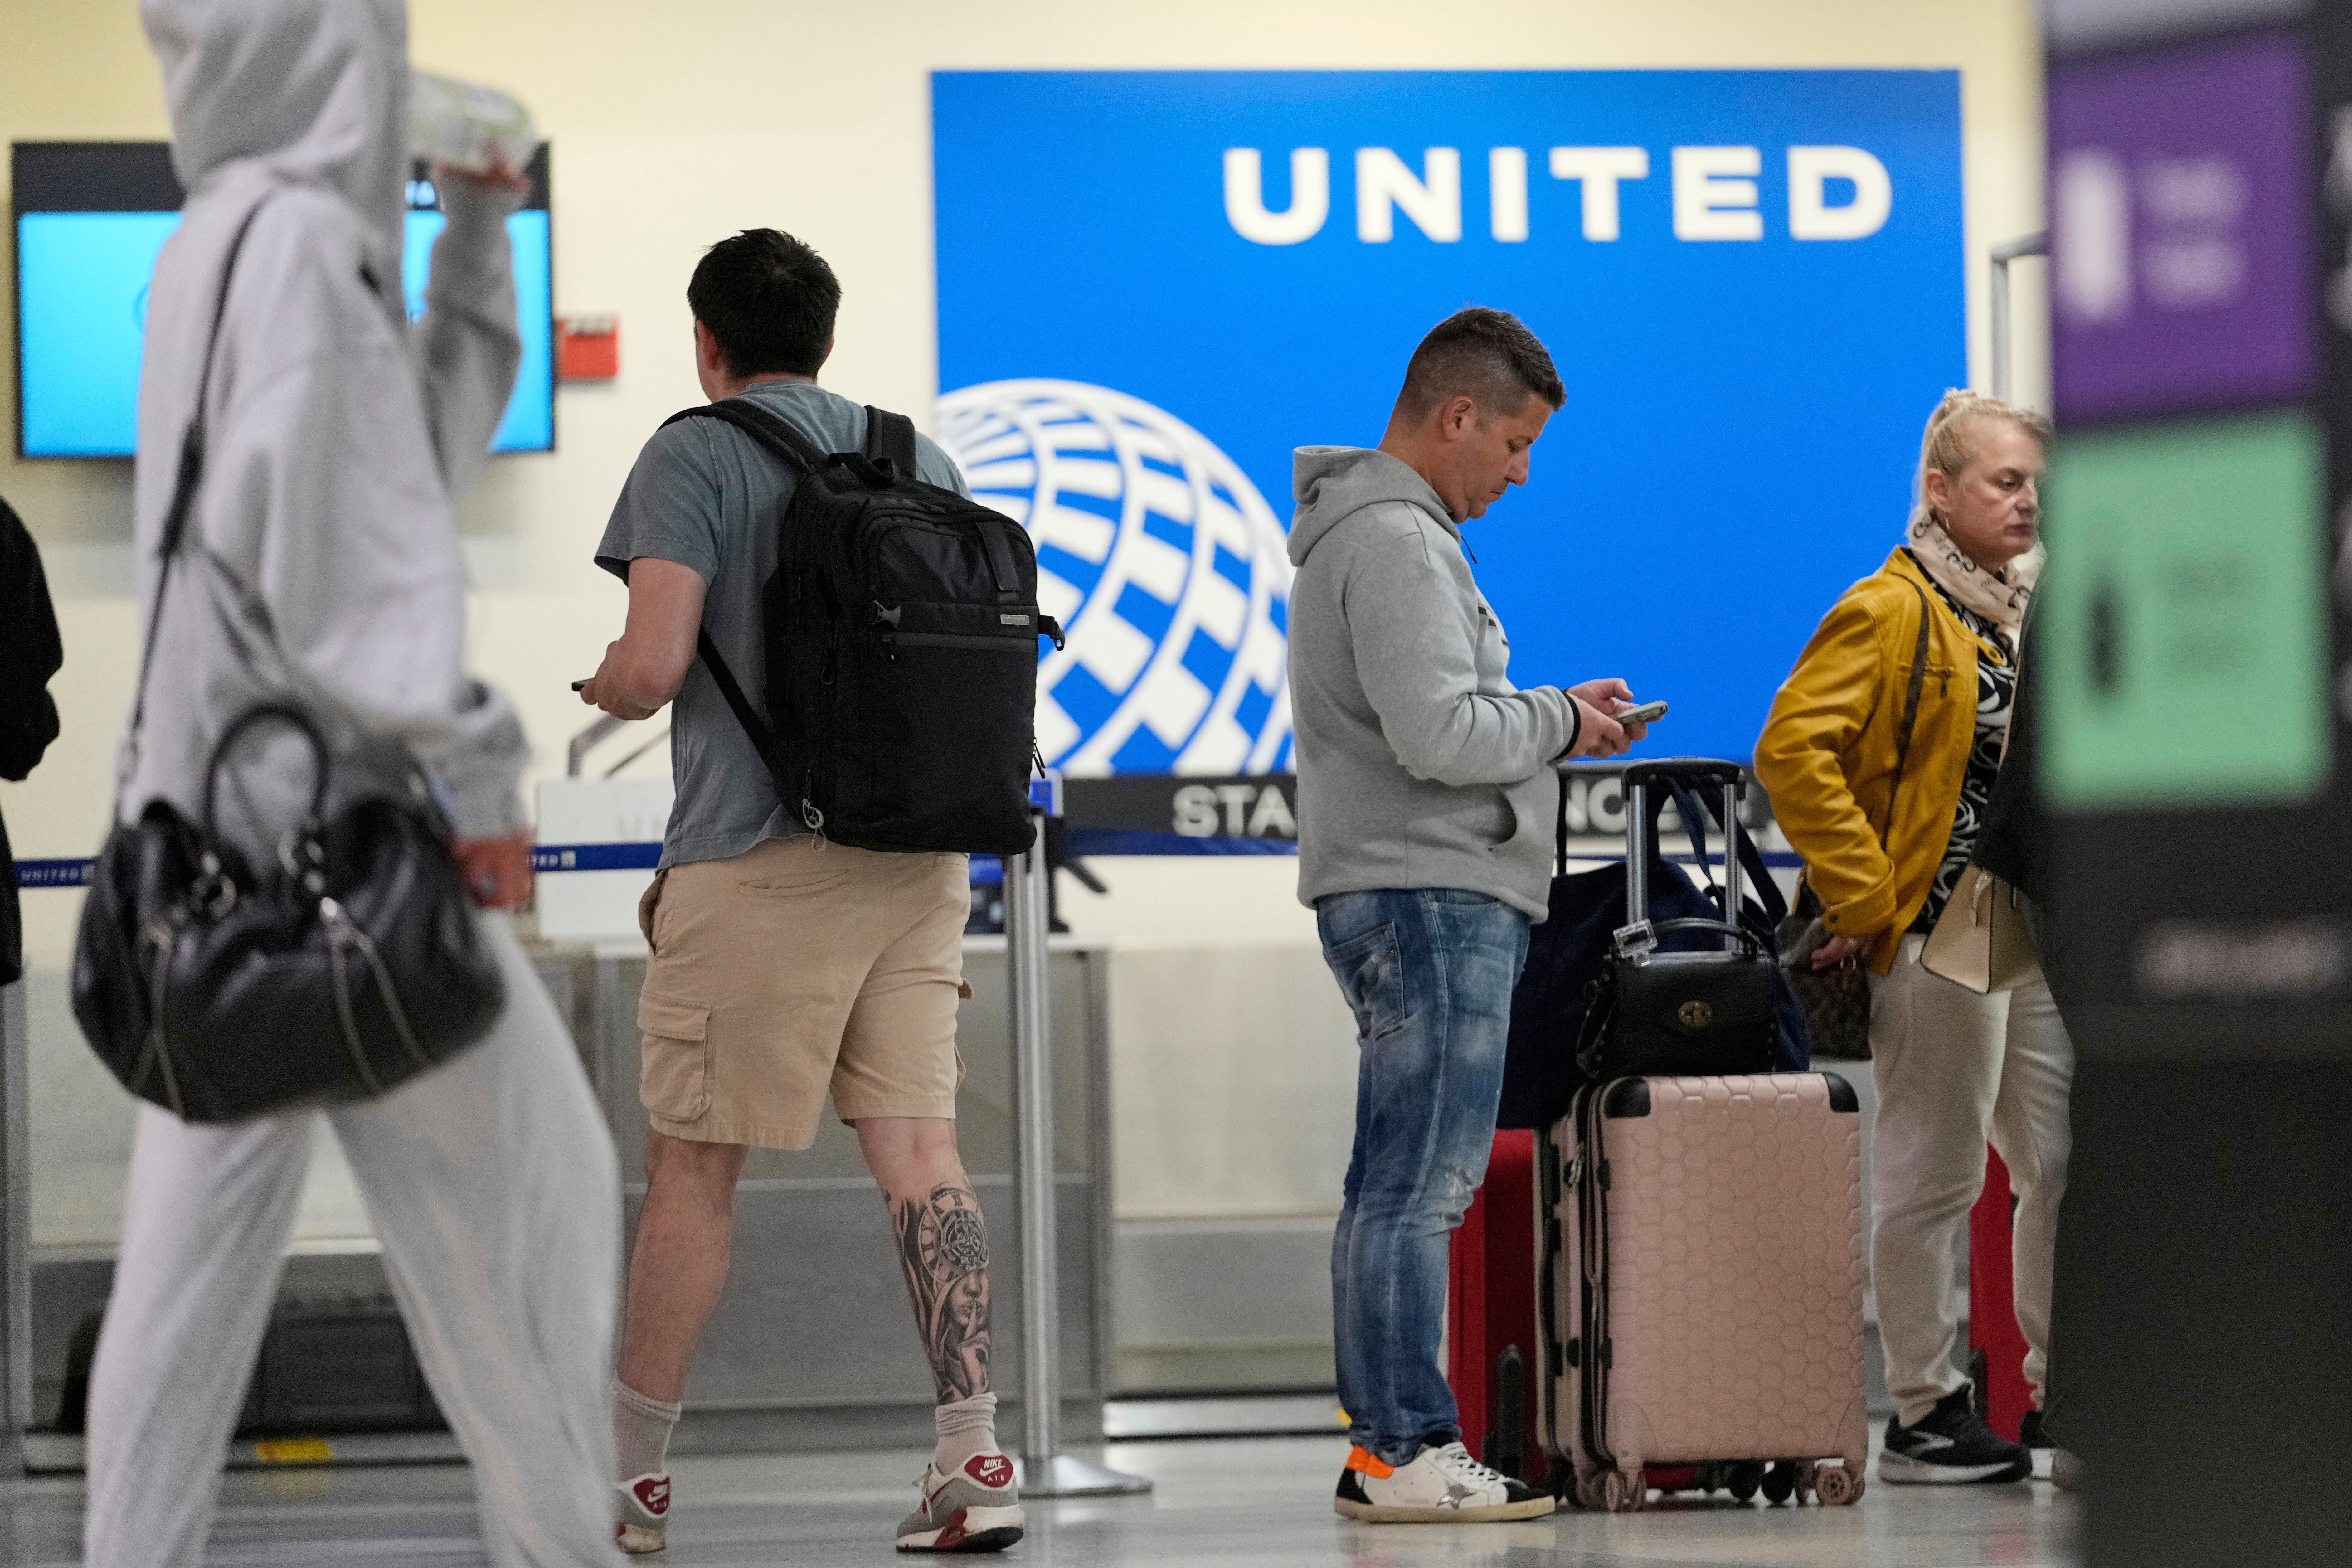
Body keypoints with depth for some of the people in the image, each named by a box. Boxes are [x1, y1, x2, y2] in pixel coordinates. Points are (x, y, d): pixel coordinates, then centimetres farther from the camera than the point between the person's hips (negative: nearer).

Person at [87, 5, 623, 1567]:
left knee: (208, 1223, 5)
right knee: (519, 1183, 4)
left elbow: (420, 455, 24)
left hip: (224, 809, 8)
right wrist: (471, 778, -19)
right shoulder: (301, 241, -13)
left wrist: (477, 233, 19)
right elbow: (333, 550, -19)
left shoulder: (223, 246, 14)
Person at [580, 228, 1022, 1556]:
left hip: (760, 866, -5)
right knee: (921, 1146, 2)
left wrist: (602, 692, 8)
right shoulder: (922, 458, 14)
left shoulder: (696, 457, -4)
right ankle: (975, 1456, -8)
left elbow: (654, 665, -13)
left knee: (692, 1166, 2)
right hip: (921, 855, 5)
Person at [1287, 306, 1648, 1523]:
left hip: (1416, 899, 11)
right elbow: (1438, 734, -22)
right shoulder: (1395, 541, -14)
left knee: (1401, 1186, 11)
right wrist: (1559, 722, -7)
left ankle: (1384, 1445, 13)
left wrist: (1547, 717, 13)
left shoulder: (1374, 531, 21)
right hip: (1428, 894, -11)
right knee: (1419, 1185, -10)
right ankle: (1403, 1453, -9)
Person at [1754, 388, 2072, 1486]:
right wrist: (1859, 897, -18)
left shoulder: (2027, 611, 17)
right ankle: (1922, 1413, 3)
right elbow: (1793, 750, -19)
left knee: (2064, 1164, 9)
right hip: (1938, 938, -8)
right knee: (1934, 1175, -3)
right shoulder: (1889, 612, -9)